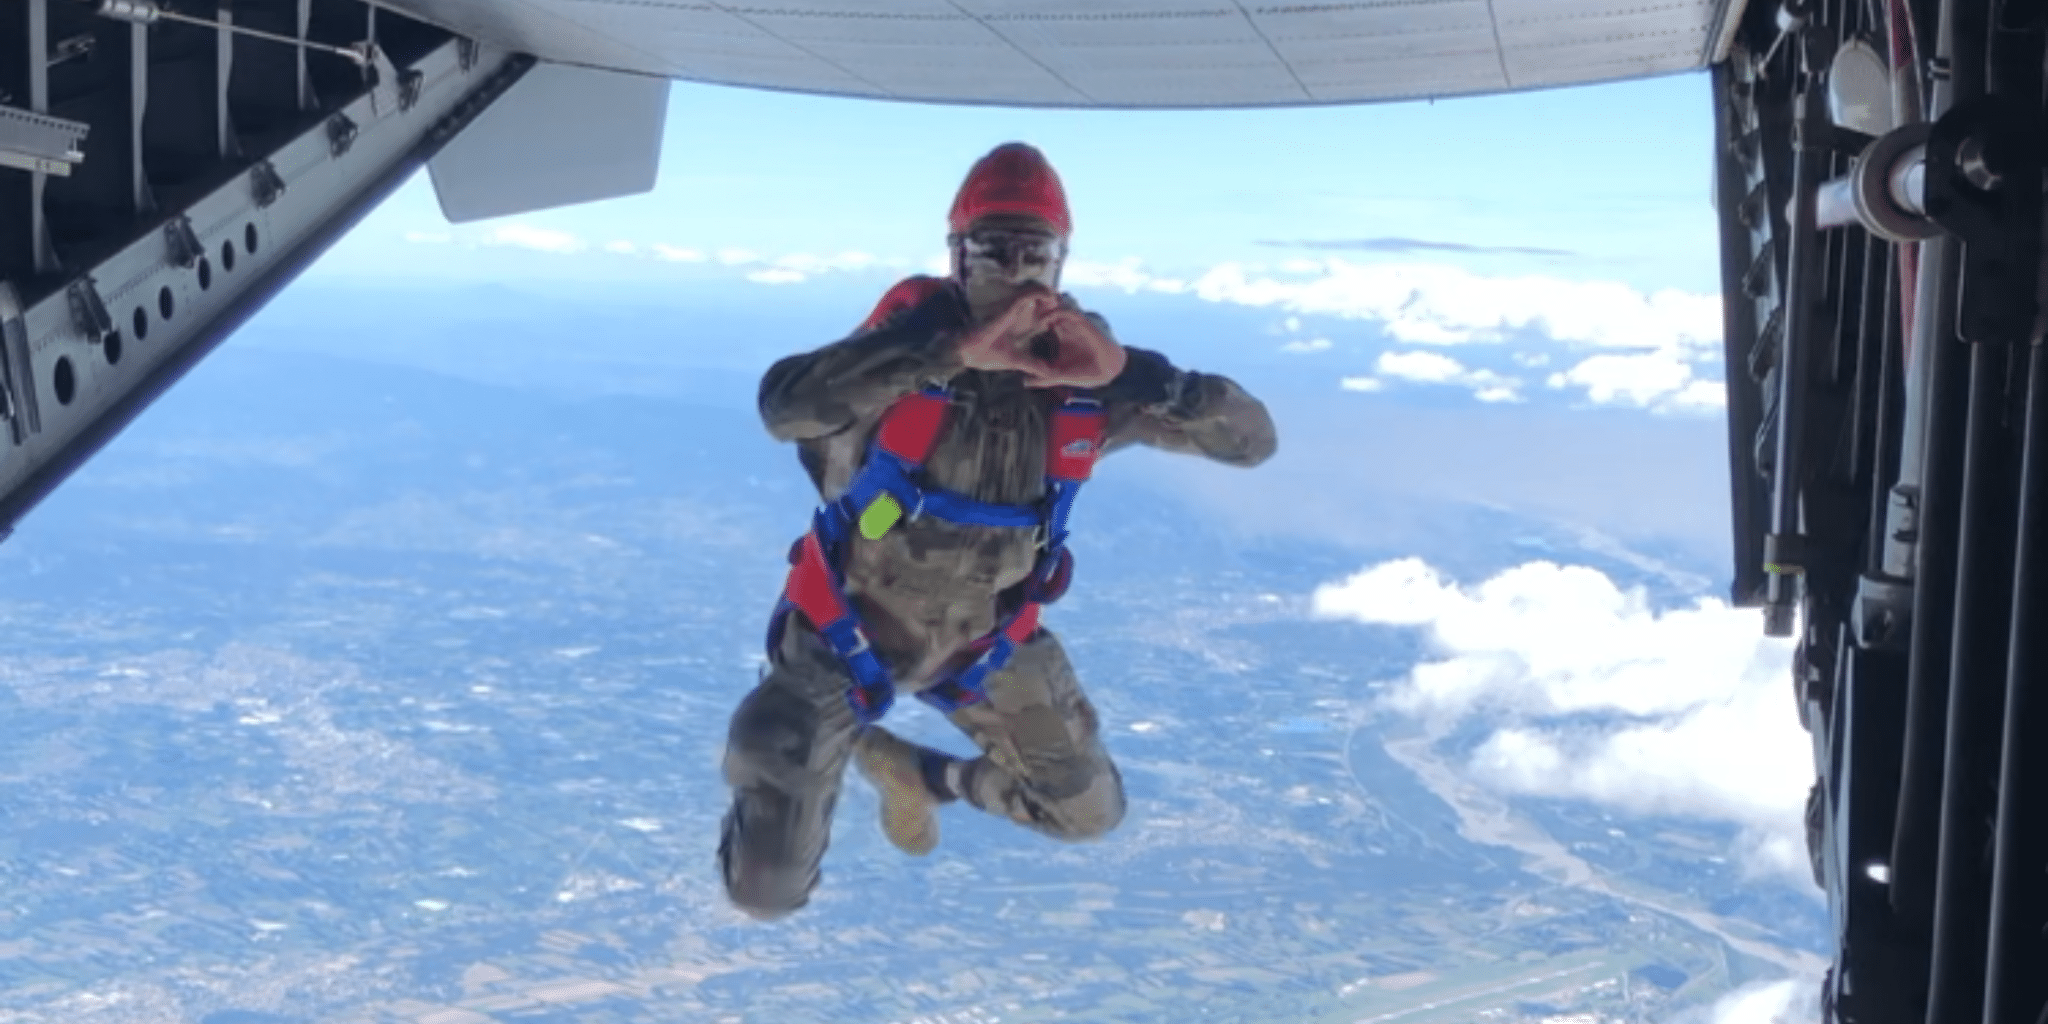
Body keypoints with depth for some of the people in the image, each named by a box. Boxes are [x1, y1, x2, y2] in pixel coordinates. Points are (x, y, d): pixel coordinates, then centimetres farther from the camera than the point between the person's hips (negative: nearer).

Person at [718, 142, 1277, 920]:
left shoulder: (1083, 368, -16)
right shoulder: (913, 339, -26)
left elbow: (1252, 439, -20)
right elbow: (784, 405, -46)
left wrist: (1126, 374, -37)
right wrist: (952, 351, -51)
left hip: (985, 635, 4)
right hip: (850, 626, -3)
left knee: (1089, 812, 15)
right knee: (764, 891, -6)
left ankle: (920, 772, 38)